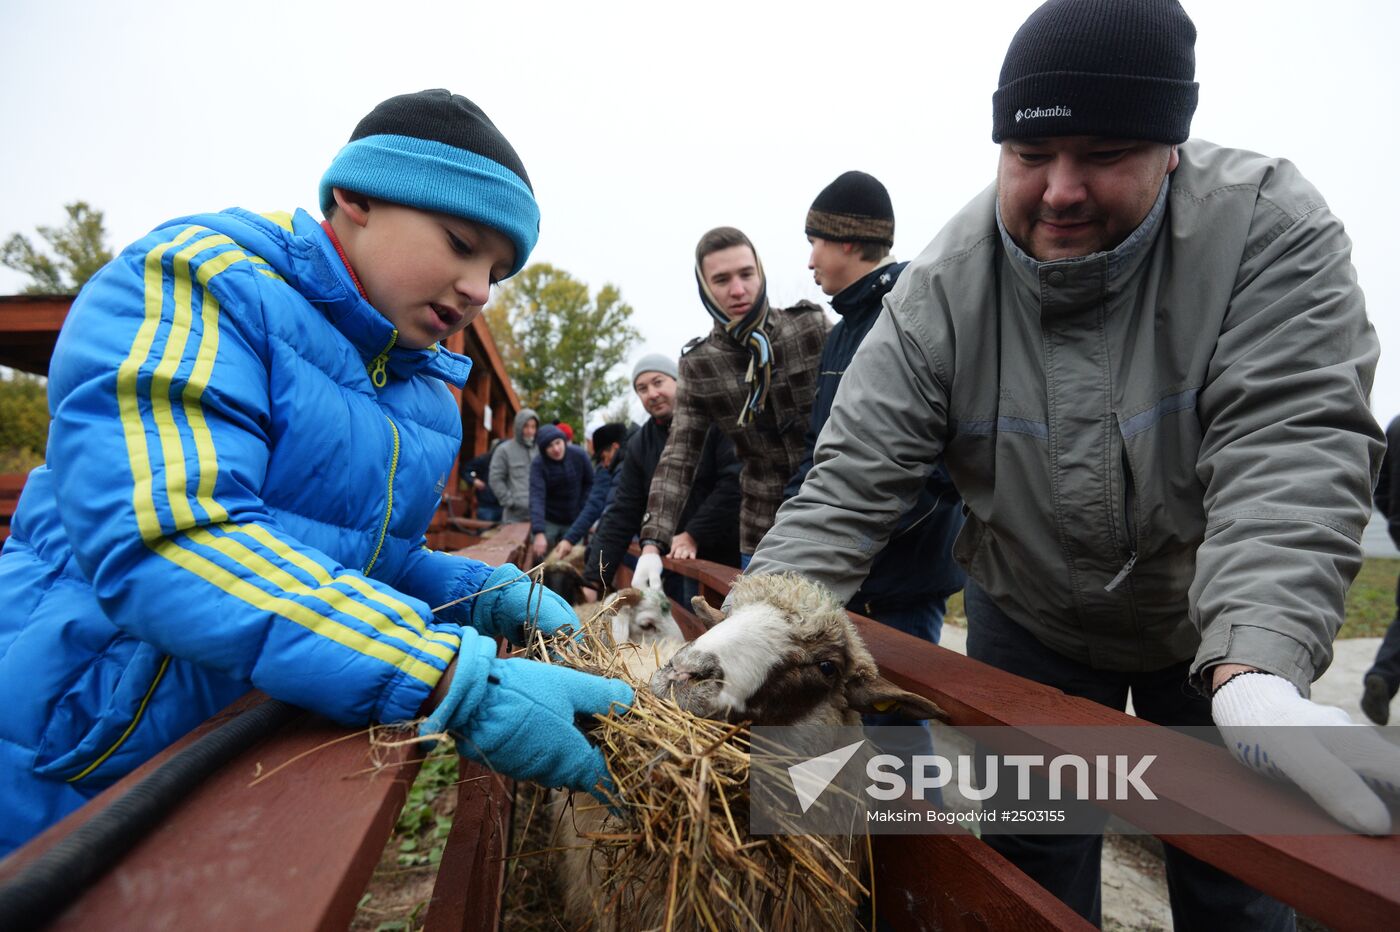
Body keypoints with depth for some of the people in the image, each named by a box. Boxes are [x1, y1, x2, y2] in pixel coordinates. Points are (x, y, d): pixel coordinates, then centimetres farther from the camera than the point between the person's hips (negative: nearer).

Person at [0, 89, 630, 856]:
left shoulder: (425, 391, 5)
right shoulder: (195, 281, -16)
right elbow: (165, 537, -30)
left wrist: (487, 596, -6)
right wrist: (455, 682, -37)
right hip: (63, 767, -6)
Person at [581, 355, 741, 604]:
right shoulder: (640, 444, 8)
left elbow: (735, 481, -18)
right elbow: (622, 513, 7)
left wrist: (694, 535, -15)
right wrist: (594, 579, 0)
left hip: (727, 560, -4)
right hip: (678, 566, 5)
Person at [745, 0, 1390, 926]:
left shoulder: (1270, 225, -21)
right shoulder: (941, 290, -19)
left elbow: (1290, 451, -31)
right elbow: (854, 478, -21)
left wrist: (1258, 676, -45)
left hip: (1219, 625, 0)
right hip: (1028, 622, 1)